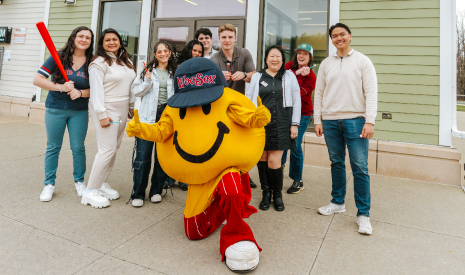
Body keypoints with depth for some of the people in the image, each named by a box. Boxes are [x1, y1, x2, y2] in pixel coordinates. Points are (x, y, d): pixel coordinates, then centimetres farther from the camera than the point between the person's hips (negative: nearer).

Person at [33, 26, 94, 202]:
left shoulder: (91, 63, 0)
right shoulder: (59, 57, -4)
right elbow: (37, 79, -8)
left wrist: (80, 92, -17)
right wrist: (61, 87, -19)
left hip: (79, 112, 1)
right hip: (55, 110, -1)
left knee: (78, 148, 5)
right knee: (53, 147, 8)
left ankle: (79, 181, 23)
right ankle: (49, 184, 21)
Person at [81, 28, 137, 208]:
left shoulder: (126, 61, 15)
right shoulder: (99, 63, -8)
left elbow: (130, 86, 18)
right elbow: (96, 90, -13)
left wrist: (132, 106, 15)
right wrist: (102, 115, -18)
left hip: (122, 109, 8)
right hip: (106, 109, -7)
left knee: (114, 148, 9)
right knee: (108, 149, -11)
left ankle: (102, 183, 22)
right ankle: (90, 192, -1)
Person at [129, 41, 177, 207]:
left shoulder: (175, 73, 13)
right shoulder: (148, 70, 8)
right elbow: (135, 90, 4)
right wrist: (148, 82, -10)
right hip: (148, 116, -2)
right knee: (143, 155, -6)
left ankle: (156, 191, 20)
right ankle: (138, 194, 6)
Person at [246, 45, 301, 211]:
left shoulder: (289, 76, 9)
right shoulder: (257, 77, 11)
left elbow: (296, 101, 7)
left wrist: (295, 124, 2)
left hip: (281, 124, -2)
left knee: (274, 161, -7)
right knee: (262, 158, 4)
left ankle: (277, 194, 16)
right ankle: (266, 193, 21)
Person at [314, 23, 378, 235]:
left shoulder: (362, 61, 3)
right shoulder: (326, 64, 12)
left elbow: (371, 92, -3)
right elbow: (319, 93, 11)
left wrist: (369, 121, -13)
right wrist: (317, 120, 4)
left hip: (355, 120, -3)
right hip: (330, 121, 3)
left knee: (360, 168, -5)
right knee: (336, 163, 11)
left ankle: (363, 214, 4)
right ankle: (338, 202, 26)